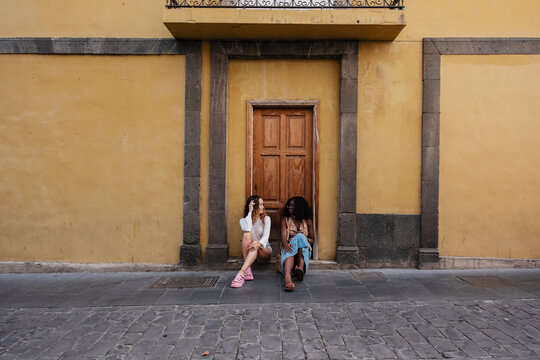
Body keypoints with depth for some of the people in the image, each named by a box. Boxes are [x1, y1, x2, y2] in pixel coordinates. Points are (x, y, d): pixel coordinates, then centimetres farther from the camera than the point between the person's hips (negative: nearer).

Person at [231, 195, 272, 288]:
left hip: (264, 250, -1)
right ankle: (248, 270, -37)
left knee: (255, 246, -35)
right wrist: (250, 212, -17)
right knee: (246, 234, -29)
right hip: (248, 252, 1)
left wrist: (259, 243, -39)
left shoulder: (266, 218, 0)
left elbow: (266, 235, -16)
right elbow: (247, 229, -23)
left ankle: (241, 273, -51)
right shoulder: (243, 220, 2)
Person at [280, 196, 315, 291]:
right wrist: (286, 244, -27)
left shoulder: (307, 221, 17)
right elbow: (283, 235, -3)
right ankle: (287, 278, -66)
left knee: (300, 236, -32)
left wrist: (305, 239, -7)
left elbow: (312, 239, 18)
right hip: (290, 247, 0)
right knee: (289, 251, -39)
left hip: (304, 250, 1)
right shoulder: (285, 220, 16)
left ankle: (300, 268, -50)